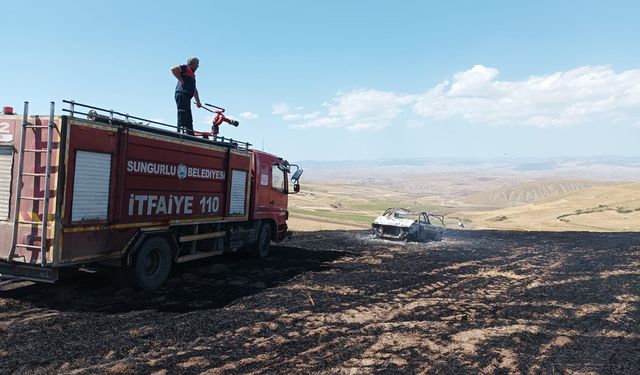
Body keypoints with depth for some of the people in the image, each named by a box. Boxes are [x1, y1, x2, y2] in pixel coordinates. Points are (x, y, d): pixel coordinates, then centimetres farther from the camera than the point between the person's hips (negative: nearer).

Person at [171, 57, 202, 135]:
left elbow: (195, 90, 29)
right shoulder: (185, 68, 4)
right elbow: (173, 69, -14)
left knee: (189, 119, 7)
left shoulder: (193, 74, 28)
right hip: (182, 94, -9)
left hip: (187, 97, 9)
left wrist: (198, 102, 24)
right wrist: (180, 79, -10)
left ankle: (190, 135, 8)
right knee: (182, 115, -17)